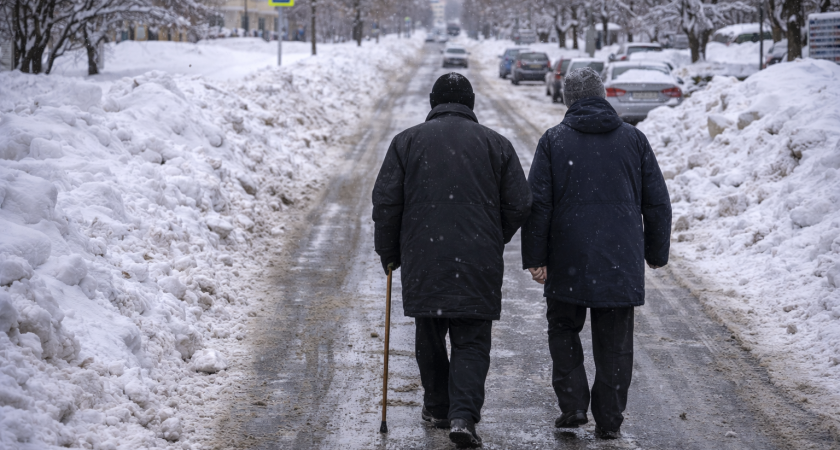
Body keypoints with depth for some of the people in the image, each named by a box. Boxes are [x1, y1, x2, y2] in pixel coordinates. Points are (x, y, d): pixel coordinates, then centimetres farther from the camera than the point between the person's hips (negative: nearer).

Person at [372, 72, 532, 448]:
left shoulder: (408, 141, 4)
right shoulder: (495, 143, 6)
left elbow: (386, 202, 1)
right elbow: (519, 205, 5)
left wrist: (389, 254, 12)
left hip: (423, 260, 0)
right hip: (479, 263, 0)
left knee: (430, 336, 17)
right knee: (472, 341, 3)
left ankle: (437, 407, 29)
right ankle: (463, 415, -14)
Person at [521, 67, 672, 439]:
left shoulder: (553, 141, -1)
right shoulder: (634, 139, 5)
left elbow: (537, 205, -5)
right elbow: (657, 203, 7)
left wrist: (534, 258, -1)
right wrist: (657, 252, 17)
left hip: (569, 262, -1)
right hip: (622, 262, 1)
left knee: (564, 329, 17)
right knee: (615, 342, 8)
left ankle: (573, 405, 6)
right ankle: (609, 420, 11)